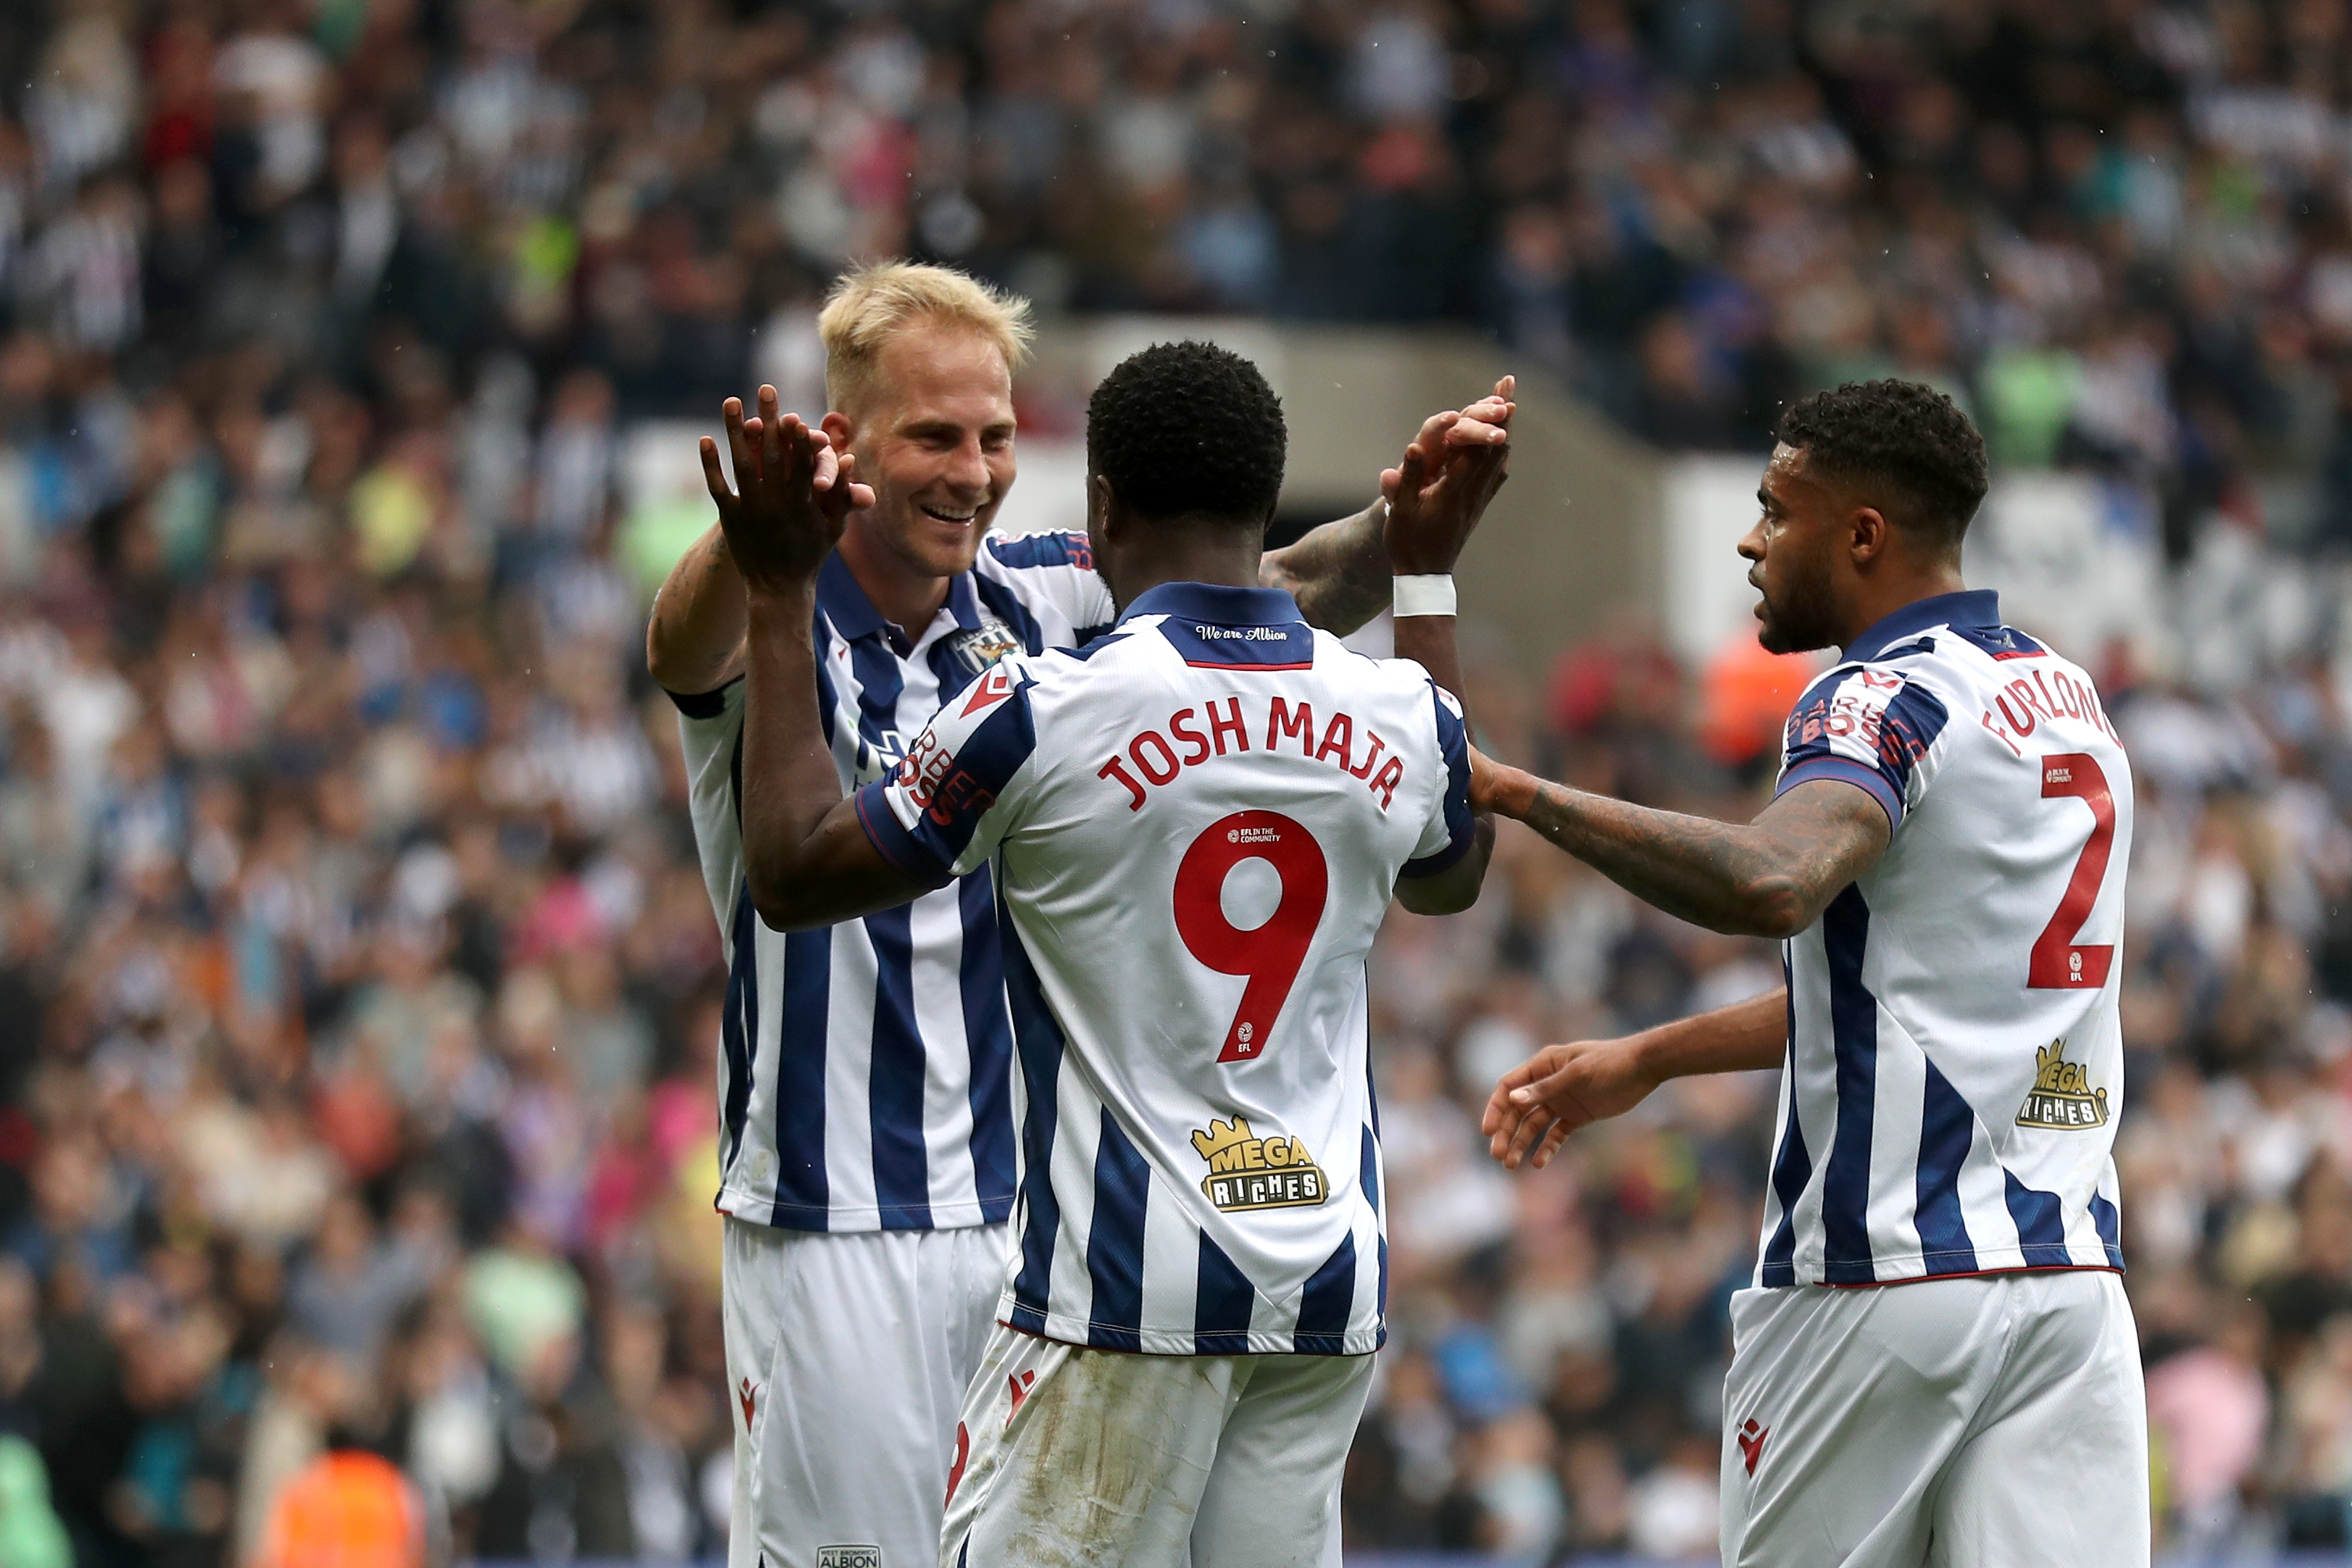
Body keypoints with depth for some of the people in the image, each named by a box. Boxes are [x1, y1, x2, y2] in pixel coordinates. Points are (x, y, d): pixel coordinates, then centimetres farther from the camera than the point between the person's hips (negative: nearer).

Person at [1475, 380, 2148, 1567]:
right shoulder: (2069, 699, 19)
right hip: (2073, 1265, 7)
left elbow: (1770, 883, -32)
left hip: (1882, 1268, -7)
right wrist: (1645, 1061, 32)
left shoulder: (1885, 701, -9)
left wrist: (1521, 793, -24)